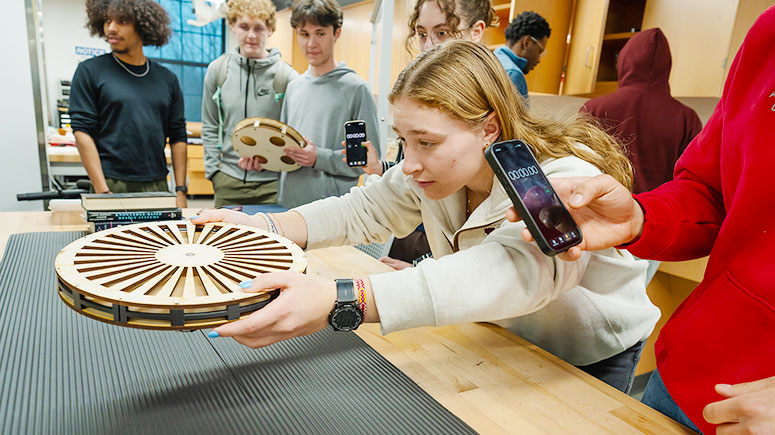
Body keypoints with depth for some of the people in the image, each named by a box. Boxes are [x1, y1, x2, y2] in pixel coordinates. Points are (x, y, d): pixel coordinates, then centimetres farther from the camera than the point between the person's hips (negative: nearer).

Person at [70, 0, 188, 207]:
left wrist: (180, 191, 1)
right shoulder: (90, 71, 2)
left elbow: (178, 137, 9)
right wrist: (102, 190, -14)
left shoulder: (166, 78, 10)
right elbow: (83, 132, -4)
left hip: (157, 187, 3)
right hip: (112, 185, -2)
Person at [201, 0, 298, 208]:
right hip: (228, 182, 3)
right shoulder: (217, 70, 5)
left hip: (272, 184, -3)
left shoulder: (286, 76, -5)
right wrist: (214, 169, 3)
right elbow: (210, 127, 10)